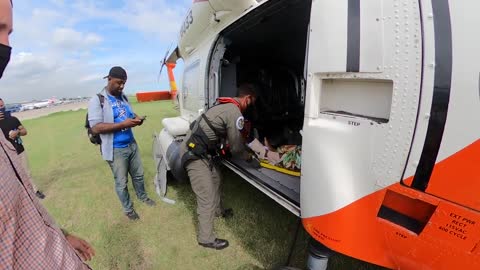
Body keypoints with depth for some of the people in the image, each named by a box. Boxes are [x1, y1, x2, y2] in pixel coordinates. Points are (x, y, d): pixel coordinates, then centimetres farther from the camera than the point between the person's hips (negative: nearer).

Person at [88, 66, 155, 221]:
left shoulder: (123, 97, 7)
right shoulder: (97, 100, -13)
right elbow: (95, 128, -20)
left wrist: (136, 119, -5)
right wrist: (123, 124, -27)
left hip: (132, 145, 6)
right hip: (116, 150, -6)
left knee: (138, 175, 21)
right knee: (121, 182, 10)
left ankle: (142, 196, 45)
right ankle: (128, 209, 30)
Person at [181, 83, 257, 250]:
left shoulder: (227, 105, 10)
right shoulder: (235, 113, -19)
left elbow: (232, 137, 20)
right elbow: (236, 147, -10)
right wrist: (249, 157, 8)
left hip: (197, 148, 10)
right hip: (194, 153, -10)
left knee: (215, 178, 25)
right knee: (206, 197, -3)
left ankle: (217, 211, 47)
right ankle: (206, 239, 13)